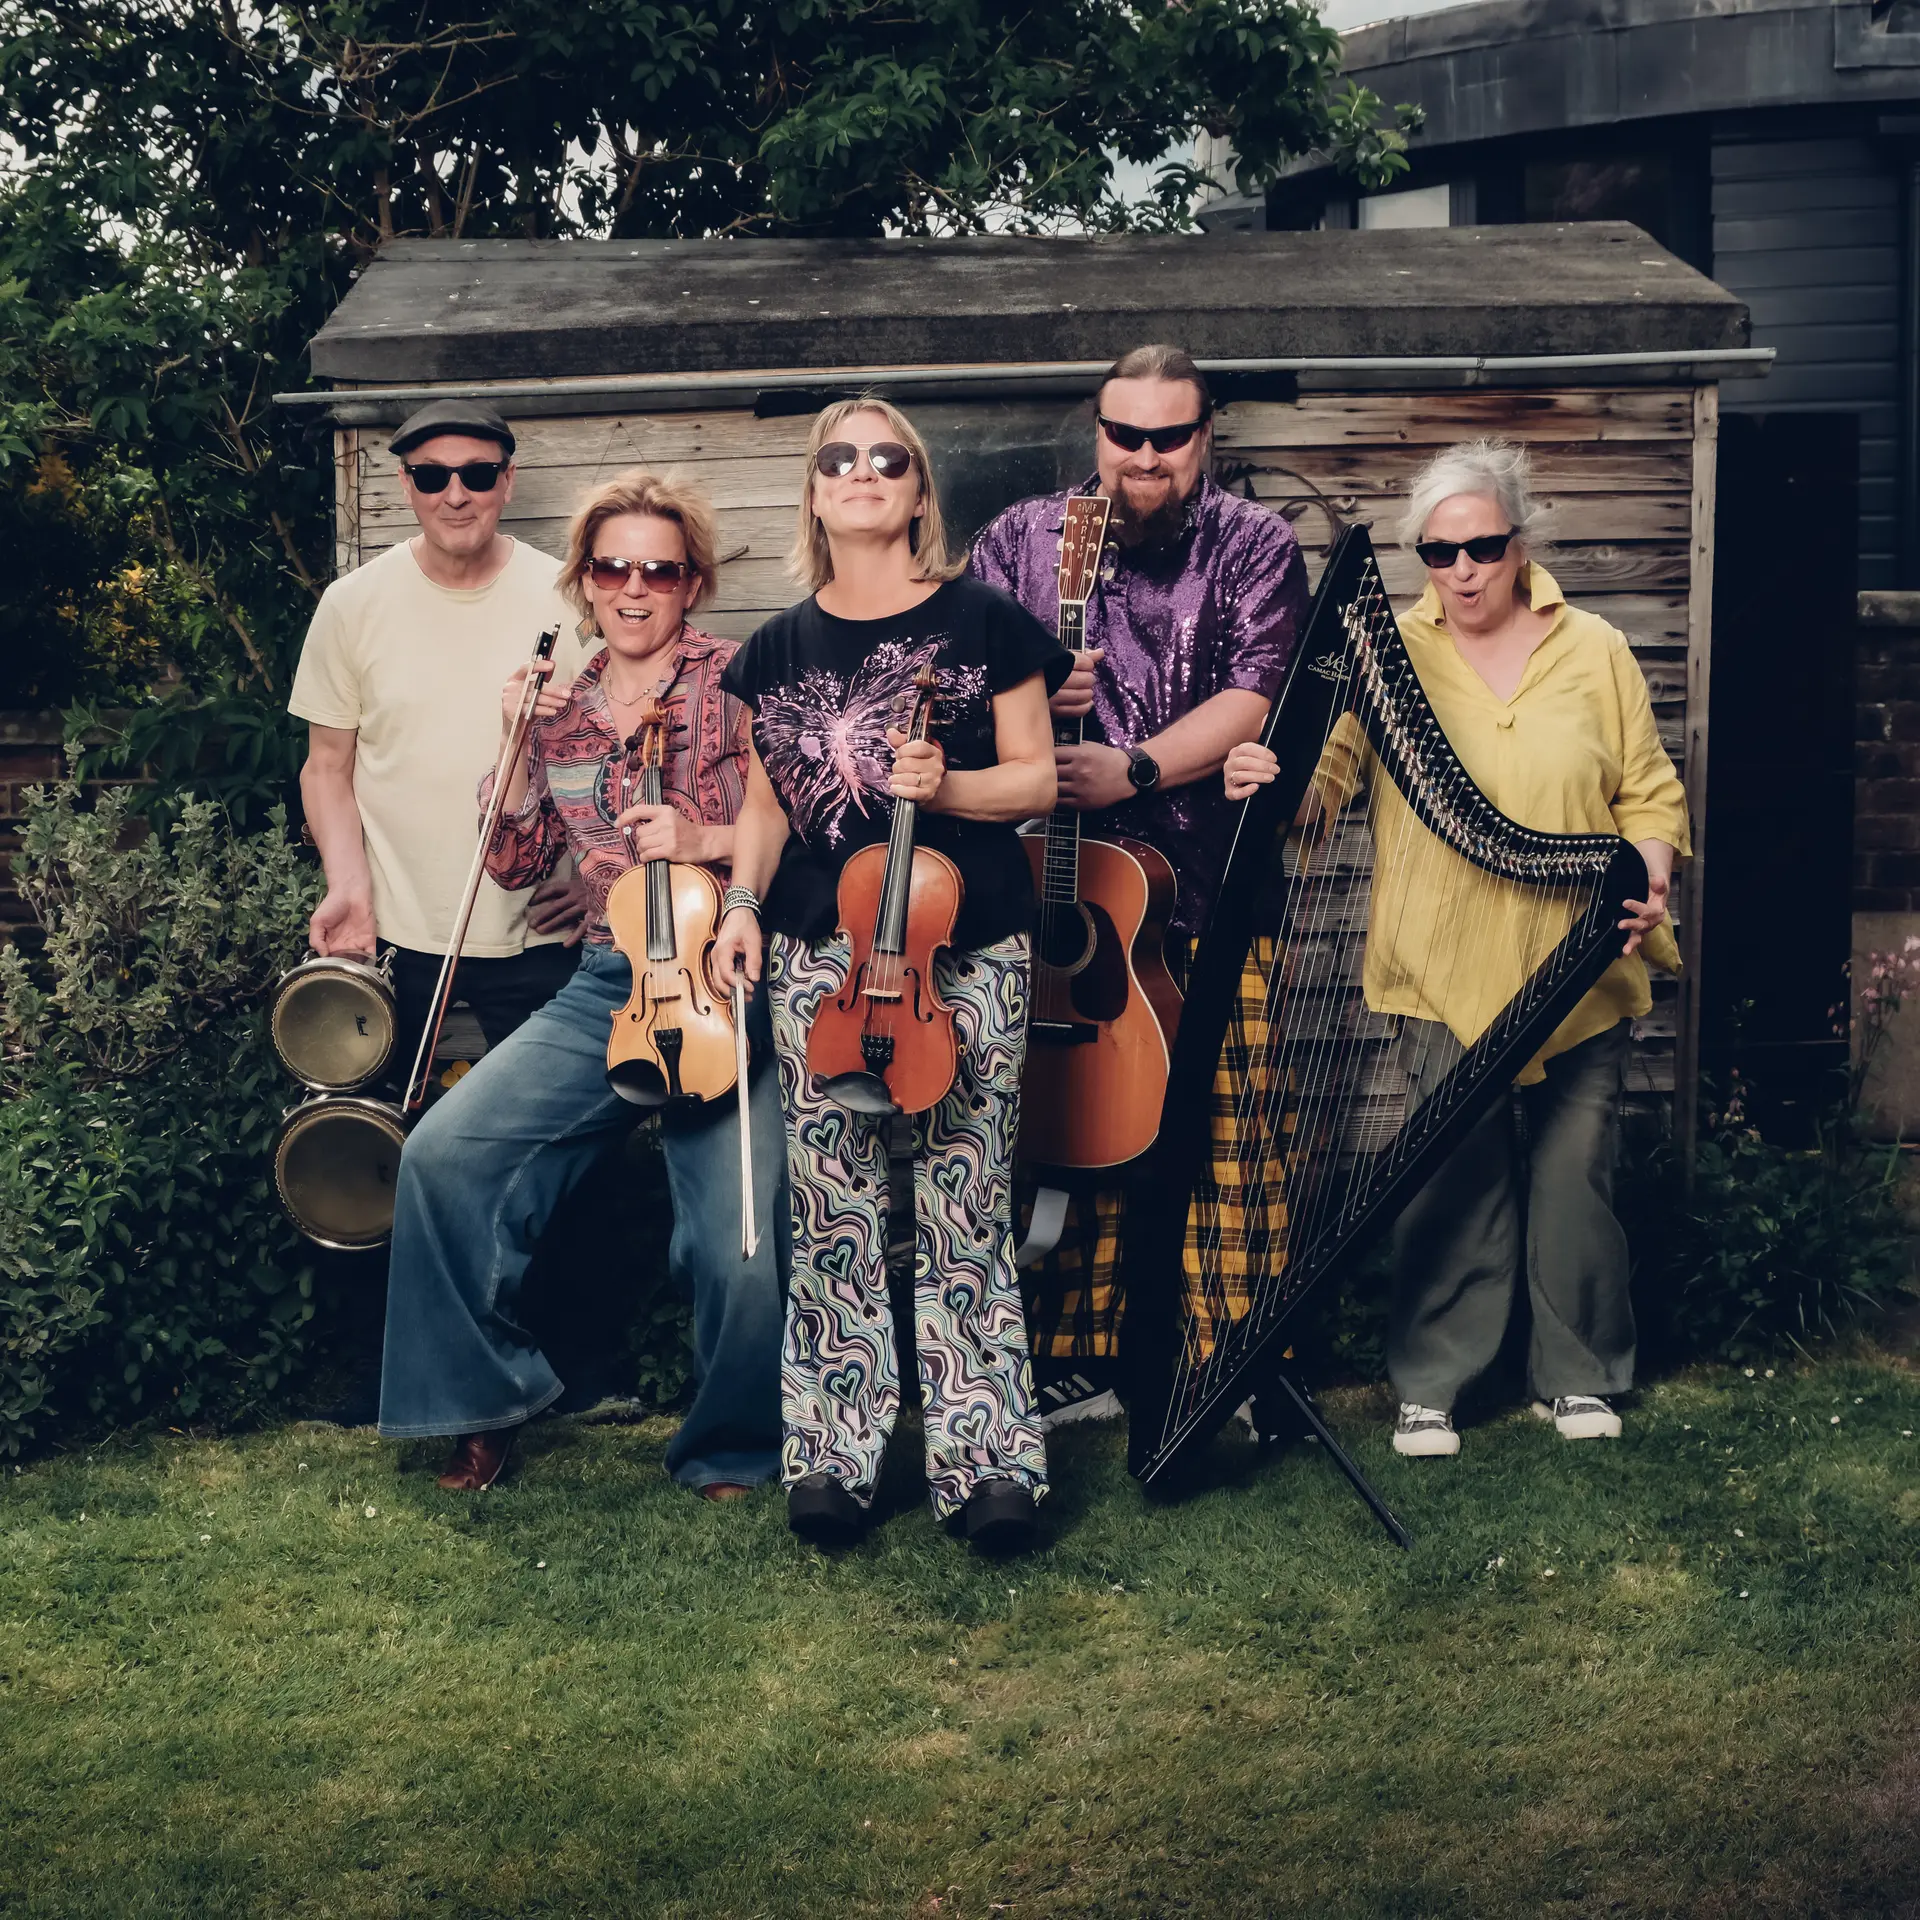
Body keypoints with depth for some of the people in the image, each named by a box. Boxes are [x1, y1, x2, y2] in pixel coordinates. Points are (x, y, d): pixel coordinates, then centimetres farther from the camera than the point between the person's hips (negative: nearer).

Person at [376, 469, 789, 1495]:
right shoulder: (561, 708, 12)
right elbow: (514, 863, 14)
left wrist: (712, 839, -19)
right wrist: (519, 748, 1)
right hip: (605, 987, 4)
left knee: (740, 1255, -15)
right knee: (443, 1153, -12)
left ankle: (730, 1448, 14)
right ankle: (488, 1391, 9)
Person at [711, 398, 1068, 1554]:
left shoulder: (981, 622, 2)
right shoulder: (782, 648, 11)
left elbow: (1037, 779, 3)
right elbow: (769, 805, 16)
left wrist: (947, 786, -15)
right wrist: (743, 904, 1)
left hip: (967, 948, -2)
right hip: (820, 950, 3)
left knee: (965, 1203, -2)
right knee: (833, 1207, 1)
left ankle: (989, 1460, 5)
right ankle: (833, 1455, 11)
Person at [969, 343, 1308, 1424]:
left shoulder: (1257, 547, 4)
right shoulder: (1023, 540, 10)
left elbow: (1258, 700, -8)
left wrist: (1133, 767, -19)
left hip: (1215, 896, -1)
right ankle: (1078, 1367, 15)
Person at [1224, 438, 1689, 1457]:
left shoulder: (1594, 651, 7)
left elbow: (1647, 790, 10)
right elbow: (1329, 767, -8)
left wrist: (1648, 874, -8)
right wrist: (1267, 776, -29)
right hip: (1448, 966, -1)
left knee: (1575, 1171, 7)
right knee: (1453, 1178, 0)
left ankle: (1578, 1374, 22)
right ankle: (1429, 1383, 12)